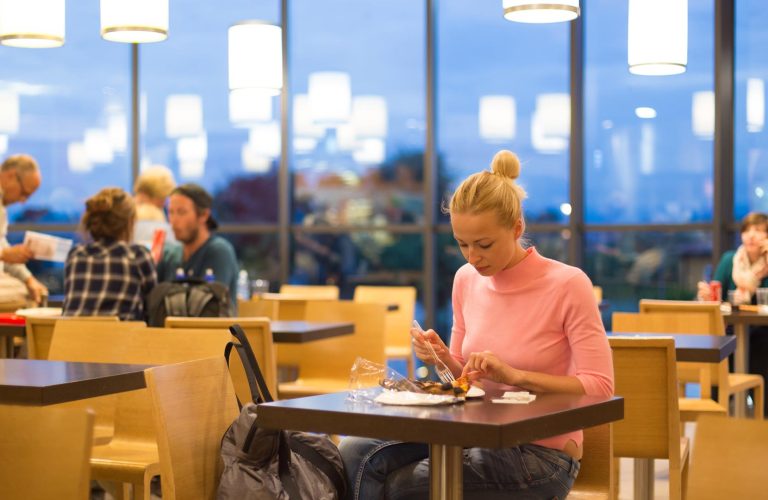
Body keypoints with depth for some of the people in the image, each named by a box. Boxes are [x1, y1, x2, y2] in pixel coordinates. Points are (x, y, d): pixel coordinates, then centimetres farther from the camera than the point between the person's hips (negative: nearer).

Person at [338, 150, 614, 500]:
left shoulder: (567, 285, -13)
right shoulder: (467, 280, 4)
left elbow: (599, 386, -16)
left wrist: (514, 375, -23)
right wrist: (444, 358, -7)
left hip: (542, 454, -6)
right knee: (355, 453, -14)